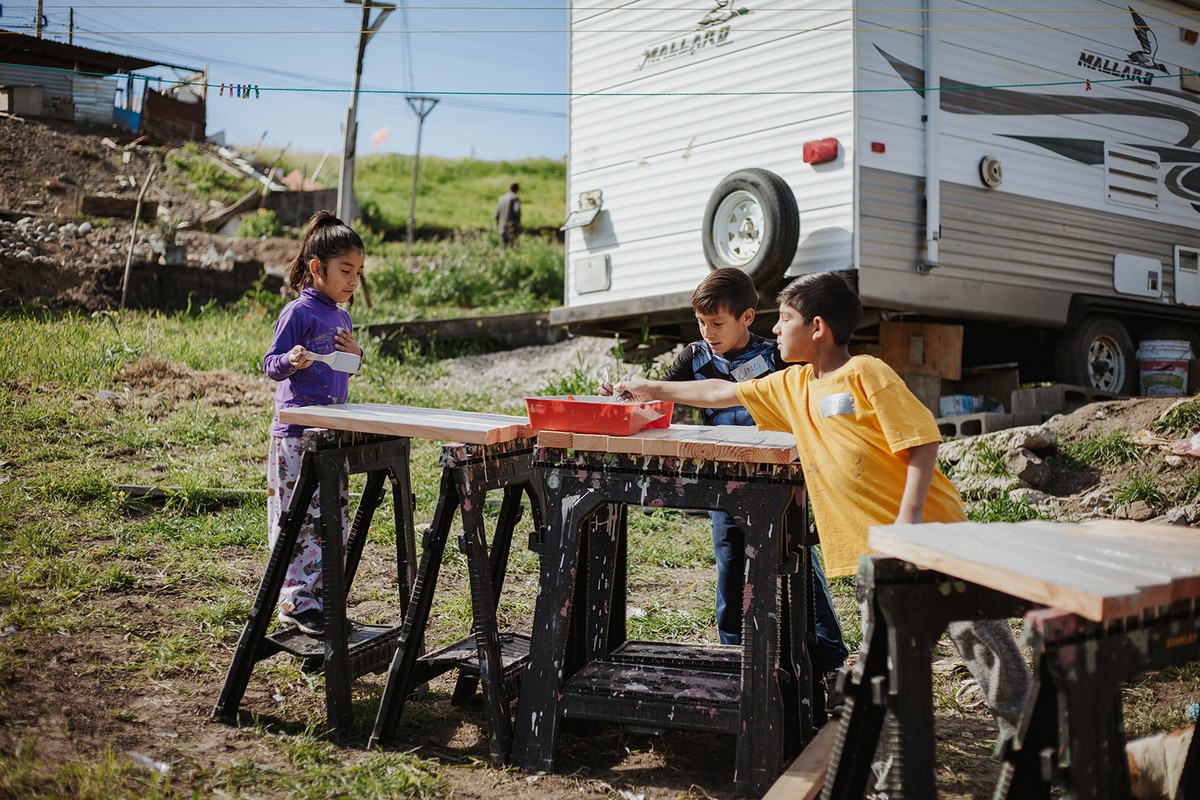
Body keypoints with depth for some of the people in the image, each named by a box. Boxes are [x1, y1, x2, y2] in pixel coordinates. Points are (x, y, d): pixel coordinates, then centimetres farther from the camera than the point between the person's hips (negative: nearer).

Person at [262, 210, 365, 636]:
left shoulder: (342, 317, 15)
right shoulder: (298, 312, -9)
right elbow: (270, 365, -8)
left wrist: (355, 355, 3)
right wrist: (292, 361, -29)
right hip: (296, 433, -8)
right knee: (299, 519, -7)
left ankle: (324, 596, 20)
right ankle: (297, 601, -1)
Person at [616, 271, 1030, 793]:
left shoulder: (866, 374, -10)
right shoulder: (792, 386, 13)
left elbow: (923, 441, -14)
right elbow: (724, 393, 24)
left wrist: (908, 518, -21)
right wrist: (654, 390, 28)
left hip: (927, 530, -6)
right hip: (869, 549, 7)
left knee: (982, 642, -1)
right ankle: (890, 774, 11)